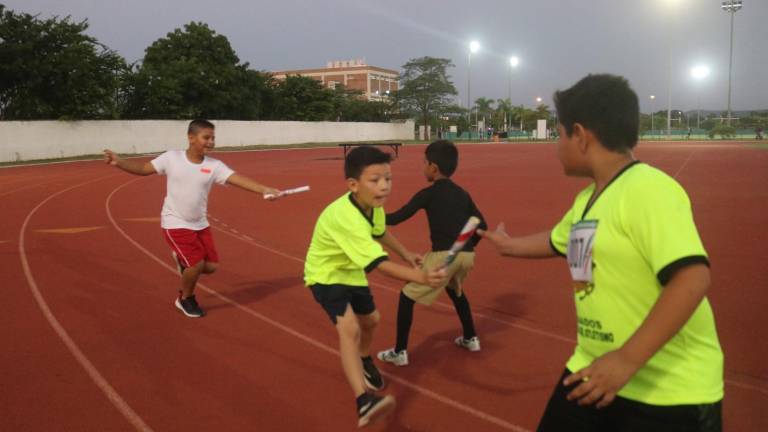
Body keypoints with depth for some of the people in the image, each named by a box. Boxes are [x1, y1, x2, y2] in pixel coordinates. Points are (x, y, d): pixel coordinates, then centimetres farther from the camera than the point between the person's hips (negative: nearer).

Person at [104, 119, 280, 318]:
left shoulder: (214, 166, -8)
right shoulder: (171, 157, -10)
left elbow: (238, 179, -21)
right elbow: (143, 168, 0)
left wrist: (264, 189, -36)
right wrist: (119, 162, -16)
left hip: (200, 224, 4)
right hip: (175, 223, -4)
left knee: (211, 266, 2)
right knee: (197, 264, -13)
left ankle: (183, 261, 35)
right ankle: (185, 299, 16)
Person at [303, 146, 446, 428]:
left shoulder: (373, 204, -12)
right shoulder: (346, 217, -40)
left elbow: (379, 232, 13)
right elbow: (380, 264, -46)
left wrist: (405, 253, 20)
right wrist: (421, 277, -56)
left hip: (351, 270, 9)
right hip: (326, 274, -9)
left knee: (370, 320, 26)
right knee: (349, 328, -30)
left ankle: (364, 362, 57)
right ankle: (364, 401, -37)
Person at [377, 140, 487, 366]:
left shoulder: (428, 193, -1)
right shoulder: (463, 193, 15)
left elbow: (397, 218, -4)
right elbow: (481, 226, 14)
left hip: (443, 255, -7)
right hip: (467, 255, 7)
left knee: (407, 296, 8)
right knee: (455, 289, 37)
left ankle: (400, 352, 10)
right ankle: (471, 339, 42)